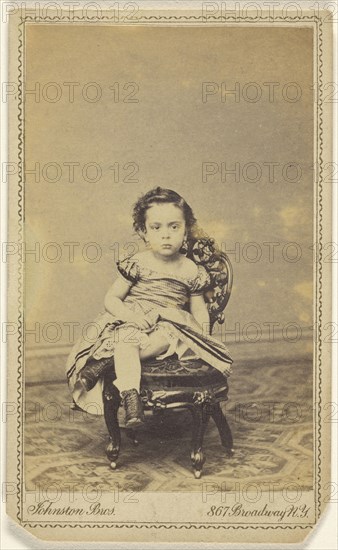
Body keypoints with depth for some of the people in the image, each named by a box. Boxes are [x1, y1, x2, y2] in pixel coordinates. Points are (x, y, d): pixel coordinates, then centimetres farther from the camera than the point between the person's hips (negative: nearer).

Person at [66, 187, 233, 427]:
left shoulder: (192, 271, 6)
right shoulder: (136, 264, 0)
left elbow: (199, 312, 13)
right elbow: (111, 299, 1)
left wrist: (202, 340, -5)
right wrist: (131, 315, -19)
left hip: (169, 327, 1)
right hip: (130, 322, -1)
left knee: (167, 337, -34)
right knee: (127, 340, -34)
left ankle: (102, 364, -33)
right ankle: (130, 395, -45)